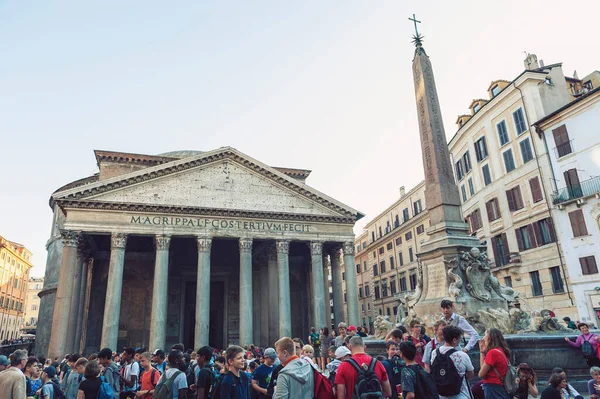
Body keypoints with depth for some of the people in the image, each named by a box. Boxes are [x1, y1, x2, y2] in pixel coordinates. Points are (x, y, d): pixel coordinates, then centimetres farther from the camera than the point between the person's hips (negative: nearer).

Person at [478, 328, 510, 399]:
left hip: (493, 389, -9)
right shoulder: (502, 351, 10)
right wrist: (482, 351, 9)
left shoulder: (493, 352, -17)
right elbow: (483, 368, 12)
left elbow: (481, 374, -13)